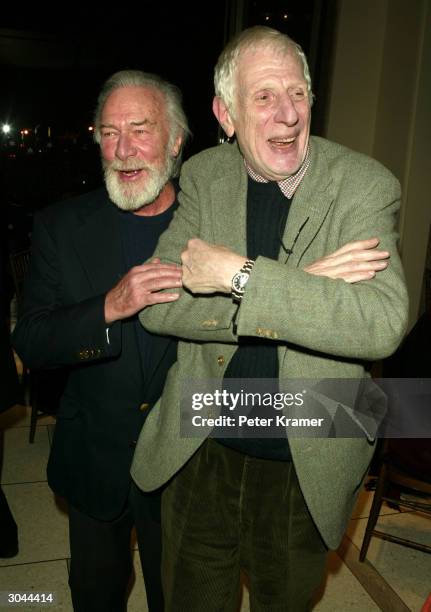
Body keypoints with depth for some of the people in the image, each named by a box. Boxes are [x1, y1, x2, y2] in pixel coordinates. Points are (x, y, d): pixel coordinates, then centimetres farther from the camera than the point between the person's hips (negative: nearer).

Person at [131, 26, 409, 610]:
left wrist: (240, 274, -31)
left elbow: (382, 324, -28)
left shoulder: (366, 185, -14)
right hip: (199, 455, 2)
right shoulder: (202, 177, -5)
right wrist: (295, 284, -26)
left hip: (307, 468, -1)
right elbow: (159, 305, -14)